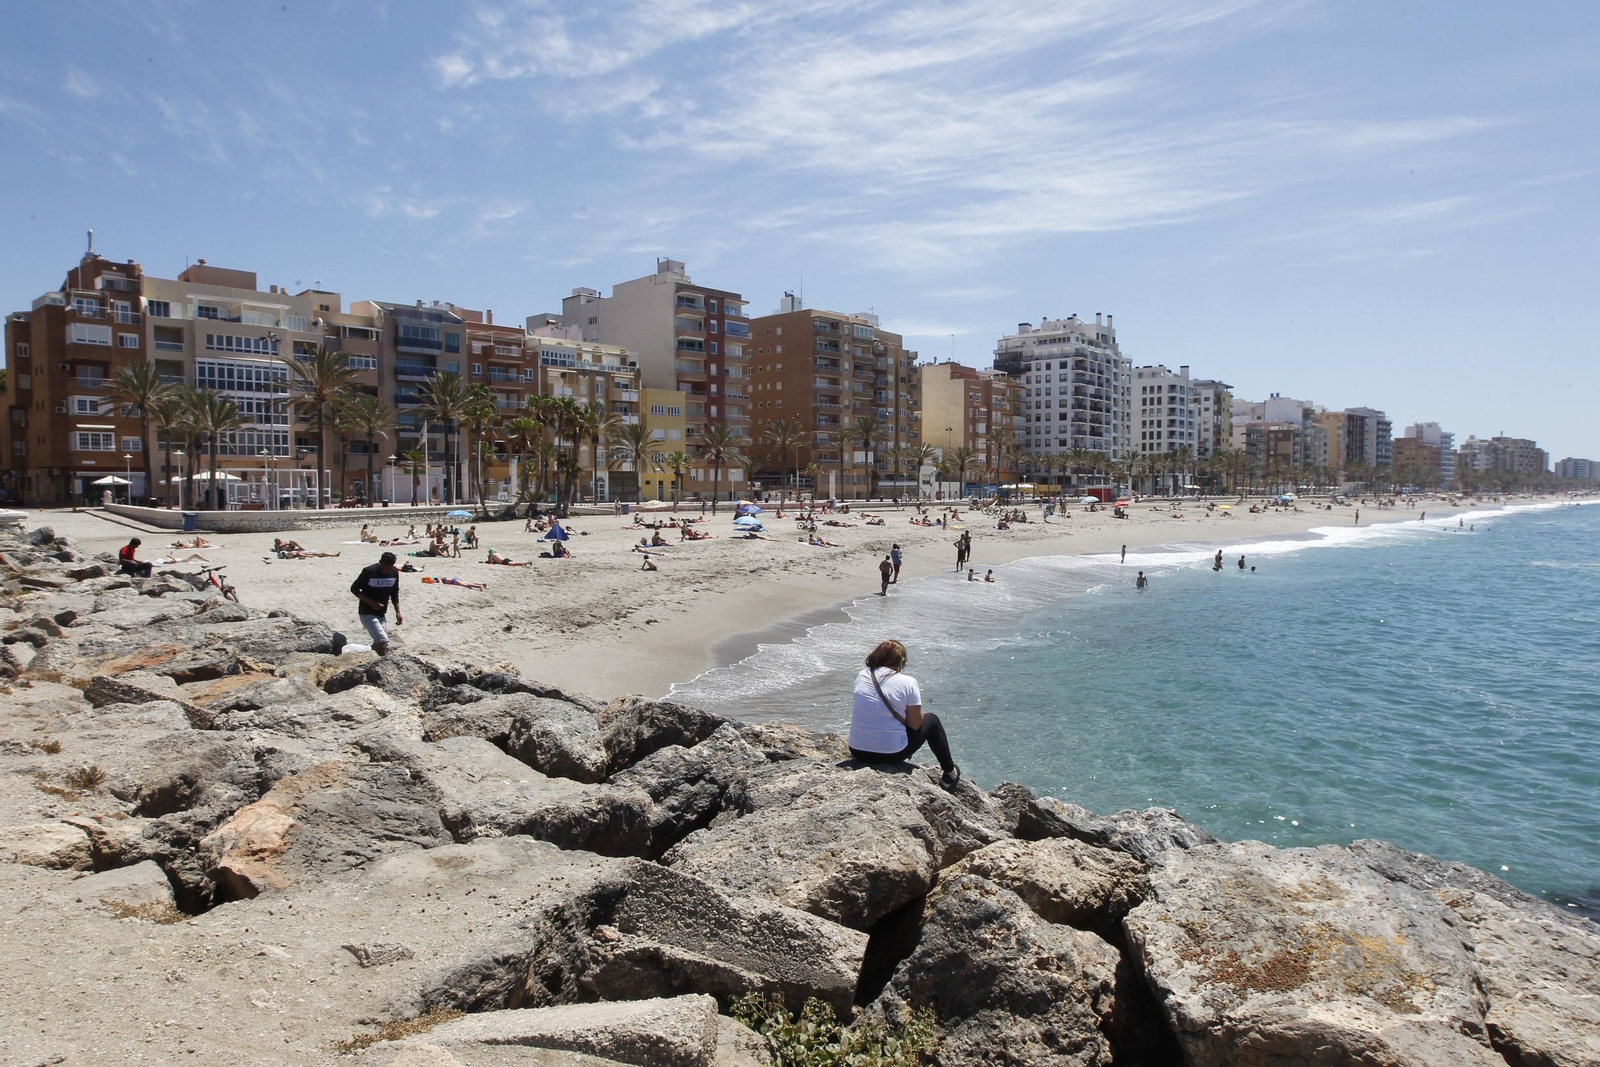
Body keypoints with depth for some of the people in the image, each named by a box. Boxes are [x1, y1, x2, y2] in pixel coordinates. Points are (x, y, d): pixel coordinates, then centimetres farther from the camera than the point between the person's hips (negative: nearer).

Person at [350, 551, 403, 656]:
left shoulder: (395, 572, -4)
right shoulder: (369, 571, -19)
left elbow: (394, 593, 10)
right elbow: (354, 589, -10)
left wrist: (398, 612, 4)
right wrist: (371, 602, -19)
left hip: (381, 614, 6)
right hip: (367, 613, -6)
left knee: (378, 643, 10)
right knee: (383, 642, -19)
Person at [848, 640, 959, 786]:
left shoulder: (862, 676, 2)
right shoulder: (908, 682, -10)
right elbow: (915, 724, -6)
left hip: (857, 751, 4)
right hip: (891, 754, -4)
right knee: (931, 719, 20)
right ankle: (950, 772, 33)